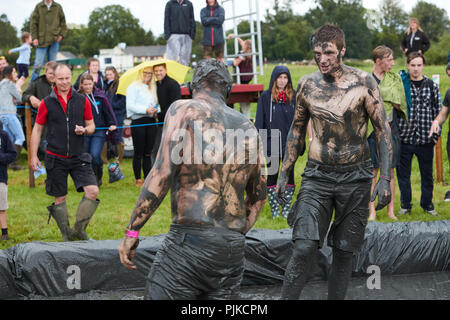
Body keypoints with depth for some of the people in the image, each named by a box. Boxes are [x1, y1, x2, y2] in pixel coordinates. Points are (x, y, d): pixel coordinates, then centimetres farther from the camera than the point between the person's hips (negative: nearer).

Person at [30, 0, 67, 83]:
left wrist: (62, 34, 0)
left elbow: (63, 22, 12)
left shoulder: (58, 7, 6)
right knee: (38, 64, -6)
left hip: (54, 40, 2)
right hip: (42, 41, -2)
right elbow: (33, 23, 2)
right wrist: (34, 37, -5)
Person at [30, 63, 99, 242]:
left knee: (92, 191, -14)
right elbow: (37, 129, 5)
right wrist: (33, 156, 2)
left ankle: (79, 229, 1)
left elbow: (91, 125, 12)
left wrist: (85, 130, -12)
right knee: (59, 198, 5)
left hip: (78, 157, 1)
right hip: (55, 158, -1)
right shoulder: (47, 103, 0)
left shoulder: (82, 100, 4)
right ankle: (66, 235, 20)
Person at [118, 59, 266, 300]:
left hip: (190, 238, -6)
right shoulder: (248, 128, 17)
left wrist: (132, 231, -6)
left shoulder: (184, 110, 1)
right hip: (233, 249, 6)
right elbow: (258, 198, 23)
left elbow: (162, 174, -9)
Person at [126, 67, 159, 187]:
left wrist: (155, 111, 1)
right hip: (138, 122, -6)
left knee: (148, 153, 7)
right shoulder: (134, 87, -1)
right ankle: (138, 179, 4)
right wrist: (146, 110, -17)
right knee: (138, 152, -2)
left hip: (150, 122, 6)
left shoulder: (152, 88, 20)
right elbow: (130, 105, -10)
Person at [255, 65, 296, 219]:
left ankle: (286, 209, 15)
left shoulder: (294, 96, 4)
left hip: (289, 143, 1)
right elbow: (259, 122, -1)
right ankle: (274, 209, 14)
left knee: (289, 176, 4)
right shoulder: (265, 97, -1)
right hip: (271, 143, -1)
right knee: (271, 177, 5)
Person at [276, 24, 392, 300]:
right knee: (304, 248, -14)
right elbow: (297, 130, 15)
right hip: (317, 175, 1)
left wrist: (385, 179, -11)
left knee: (344, 252, 6)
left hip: (356, 177, -1)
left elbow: (383, 130, -4)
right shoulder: (307, 85, 2)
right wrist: (284, 174, 13)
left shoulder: (363, 83, -6)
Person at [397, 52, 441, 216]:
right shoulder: (400, 83, 0)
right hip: (404, 137, -1)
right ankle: (405, 205, 20)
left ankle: (427, 204, 26)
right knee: (403, 173, 6)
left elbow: (438, 111, 9)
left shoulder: (432, 86, 5)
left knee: (427, 174, 10)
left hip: (425, 139, 1)